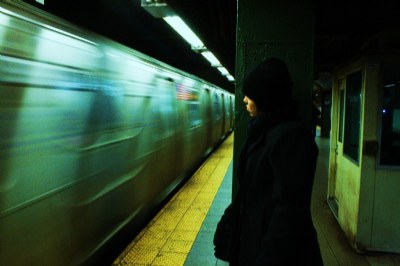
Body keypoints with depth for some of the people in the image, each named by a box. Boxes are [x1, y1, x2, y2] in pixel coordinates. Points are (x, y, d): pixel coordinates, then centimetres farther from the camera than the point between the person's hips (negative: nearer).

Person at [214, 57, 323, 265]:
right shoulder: (267, 131, 5)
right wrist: (228, 224, 14)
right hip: (255, 234, 9)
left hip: (278, 248, -8)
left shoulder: (290, 137, -24)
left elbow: (290, 209, -25)